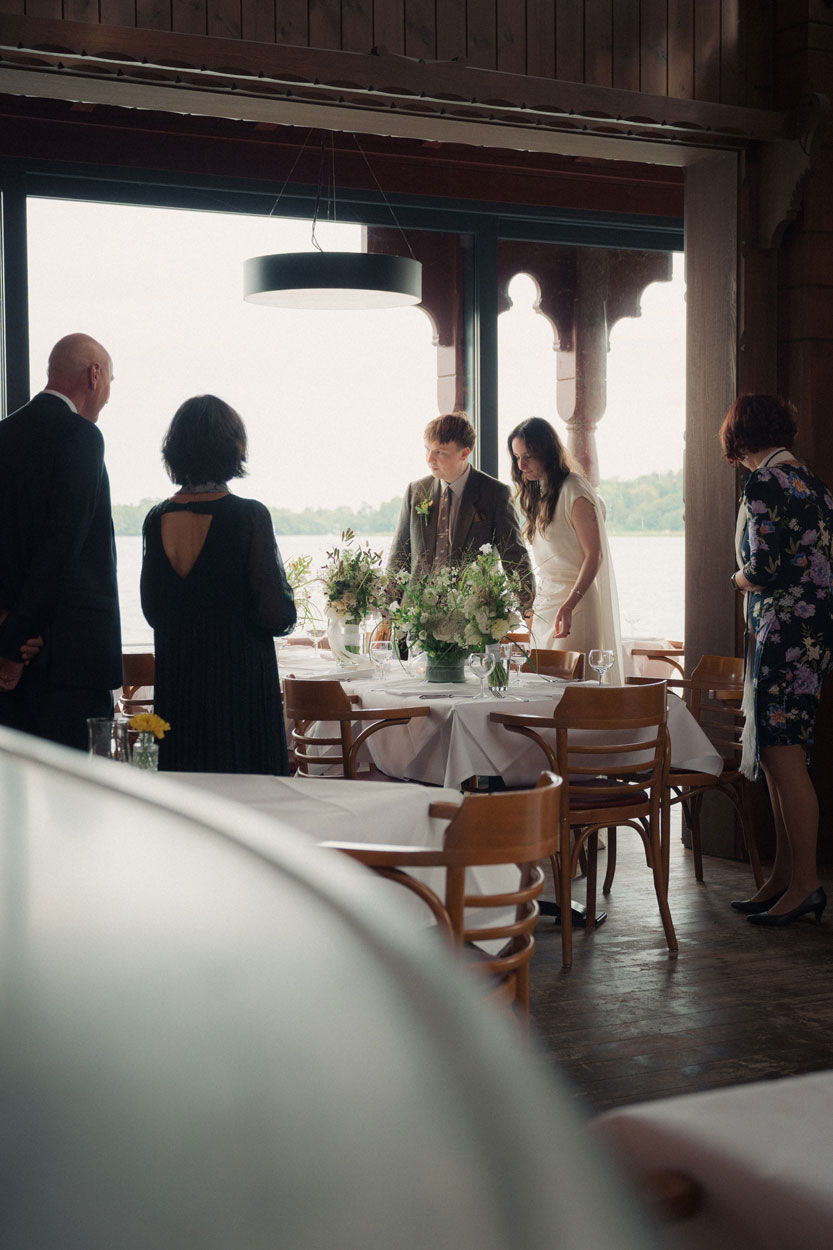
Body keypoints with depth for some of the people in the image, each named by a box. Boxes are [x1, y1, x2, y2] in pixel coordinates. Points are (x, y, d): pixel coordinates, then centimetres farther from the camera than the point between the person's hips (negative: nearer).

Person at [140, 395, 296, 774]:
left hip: (174, 685, 5)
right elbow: (276, 616, -13)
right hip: (241, 684, -5)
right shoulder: (248, 516, -13)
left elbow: (153, 613, 10)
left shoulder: (156, 519, 2)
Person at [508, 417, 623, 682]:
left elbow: (594, 555, -15)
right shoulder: (536, 493, 15)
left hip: (574, 603, -8)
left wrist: (569, 605, -25)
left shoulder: (574, 491, -11)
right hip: (542, 604, 8)